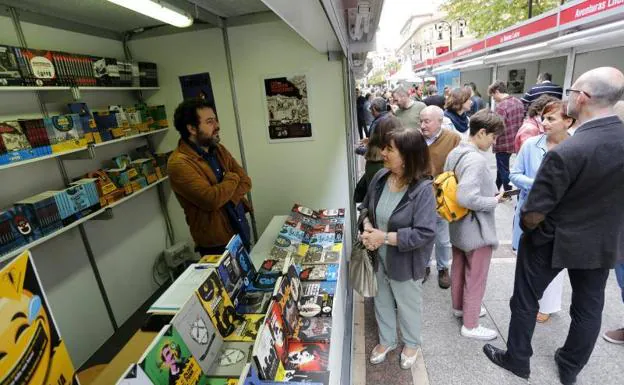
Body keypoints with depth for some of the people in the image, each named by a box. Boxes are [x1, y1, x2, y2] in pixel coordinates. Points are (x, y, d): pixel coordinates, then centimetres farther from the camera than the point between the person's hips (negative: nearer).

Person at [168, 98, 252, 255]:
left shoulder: (218, 149, 5)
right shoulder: (179, 163, -19)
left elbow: (246, 182, 0)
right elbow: (212, 199, -29)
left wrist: (224, 198, -18)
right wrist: (232, 178, -11)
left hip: (242, 231, 7)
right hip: (217, 243, -7)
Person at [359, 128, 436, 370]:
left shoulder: (423, 189, -26)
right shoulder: (380, 177, -9)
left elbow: (424, 233, -28)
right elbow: (366, 207, 5)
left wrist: (384, 237, -27)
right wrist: (368, 227, -15)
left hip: (405, 262, -5)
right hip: (379, 258, 5)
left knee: (408, 305, 21)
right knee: (382, 302, 24)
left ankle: (412, 344, 51)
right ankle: (387, 340, 52)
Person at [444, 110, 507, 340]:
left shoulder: (455, 153, 1)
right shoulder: (476, 160, -27)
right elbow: (467, 198, -34)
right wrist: (494, 201, -17)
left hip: (458, 225, 9)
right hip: (476, 229, -9)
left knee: (459, 268, 23)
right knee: (476, 277, 8)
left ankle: (459, 306, 44)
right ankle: (470, 326, 23)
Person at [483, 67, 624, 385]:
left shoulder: (565, 152, -30)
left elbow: (534, 213, -25)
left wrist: (526, 225, -3)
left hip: (553, 239, -6)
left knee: (526, 300, 15)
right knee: (588, 307, 23)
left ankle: (517, 358, 35)